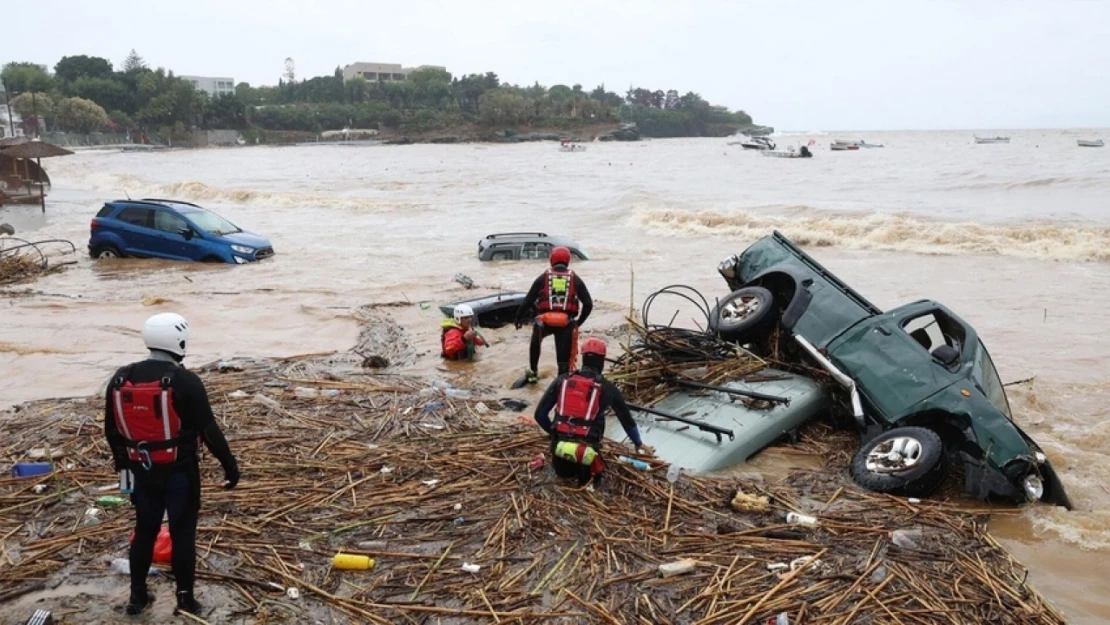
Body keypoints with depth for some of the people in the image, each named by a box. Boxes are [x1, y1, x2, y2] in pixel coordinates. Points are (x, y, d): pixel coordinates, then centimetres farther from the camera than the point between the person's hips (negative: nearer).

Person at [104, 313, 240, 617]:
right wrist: (230, 464, -5)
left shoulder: (120, 380, -1)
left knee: (145, 530, 20)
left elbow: (111, 430, 9)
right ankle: (185, 600, 15)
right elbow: (209, 429, -15)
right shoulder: (185, 381, -18)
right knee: (183, 533, 7)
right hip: (179, 471, -5)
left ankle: (137, 596, 30)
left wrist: (122, 462, 25)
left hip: (142, 470, 5)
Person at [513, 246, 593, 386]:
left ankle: (533, 372, 36)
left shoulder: (543, 277, 6)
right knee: (564, 356, 5)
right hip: (566, 322, -1)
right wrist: (579, 321, 18)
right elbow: (588, 304, 5)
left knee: (535, 342, 32)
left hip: (544, 320, 1)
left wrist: (519, 317, 17)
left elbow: (528, 300, 4)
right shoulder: (575, 279, 8)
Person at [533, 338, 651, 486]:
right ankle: (585, 472, 2)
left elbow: (540, 414, 7)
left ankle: (565, 467, 9)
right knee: (592, 474, 29)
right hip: (586, 450, -3)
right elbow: (626, 419, 19)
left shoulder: (562, 380, 7)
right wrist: (638, 443, 37)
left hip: (560, 446, 3)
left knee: (563, 472, 36)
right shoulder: (608, 388, 4)